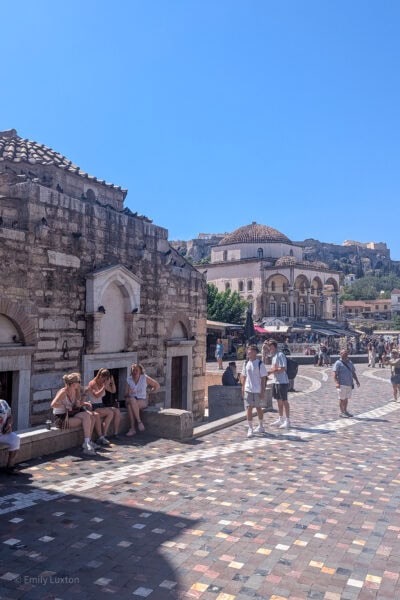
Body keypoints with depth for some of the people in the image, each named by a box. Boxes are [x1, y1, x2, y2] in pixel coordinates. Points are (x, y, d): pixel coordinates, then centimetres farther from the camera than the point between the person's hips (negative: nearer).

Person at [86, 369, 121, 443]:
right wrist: (105, 386, -27)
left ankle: (116, 434, -7)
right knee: (110, 413, -28)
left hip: (101, 406, 8)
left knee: (117, 411, -14)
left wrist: (112, 382, 2)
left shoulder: (103, 384, 10)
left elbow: (113, 391, 19)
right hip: (93, 408, -8)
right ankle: (103, 436, -26)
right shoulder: (92, 383, -11)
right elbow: (97, 395, -27)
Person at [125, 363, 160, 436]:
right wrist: (127, 396, -16)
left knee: (130, 404, -34)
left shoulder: (145, 378, -2)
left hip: (142, 401, -2)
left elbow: (157, 386, 5)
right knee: (132, 400, -35)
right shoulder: (129, 380, 4)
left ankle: (132, 428, -26)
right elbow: (126, 394, 6)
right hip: (131, 400, 2)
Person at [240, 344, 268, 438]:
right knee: (249, 408, -2)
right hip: (248, 389, 3)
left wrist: (262, 391, -10)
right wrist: (243, 389, 6)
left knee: (258, 408, 11)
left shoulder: (260, 364, -9)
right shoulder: (246, 363, 4)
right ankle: (250, 429, 3)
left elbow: (263, 378, -8)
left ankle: (261, 426, 29)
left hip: (257, 390, -3)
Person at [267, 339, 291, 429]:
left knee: (284, 401, -1)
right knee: (279, 401, 15)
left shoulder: (280, 355, -16)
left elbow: (283, 369, -22)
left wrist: (271, 372, -18)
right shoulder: (274, 356, 14)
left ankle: (287, 421, 6)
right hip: (275, 381, 9)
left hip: (282, 382, -9)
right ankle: (280, 419, 25)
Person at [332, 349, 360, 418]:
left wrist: (357, 381, 13)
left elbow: (353, 373, 22)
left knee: (346, 398, 14)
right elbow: (334, 374, -15)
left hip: (349, 384, 6)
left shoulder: (350, 363, 16)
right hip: (342, 384, -6)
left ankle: (345, 411, 24)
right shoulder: (338, 363, -7)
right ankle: (341, 412, 8)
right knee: (341, 398, 0)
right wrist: (337, 383, -26)